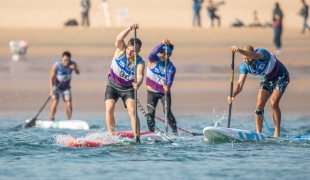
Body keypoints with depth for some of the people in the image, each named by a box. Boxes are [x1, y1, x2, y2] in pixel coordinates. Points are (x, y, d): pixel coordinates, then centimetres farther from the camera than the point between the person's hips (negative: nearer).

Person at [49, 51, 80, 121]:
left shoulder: (72, 64, -17)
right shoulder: (56, 65, -23)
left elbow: (77, 73, -33)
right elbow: (51, 78, -22)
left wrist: (75, 69, -56)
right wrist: (51, 89, -31)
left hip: (66, 86, 2)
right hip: (56, 86, -2)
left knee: (69, 102, -12)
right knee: (55, 101, -20)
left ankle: (69, 120, -6)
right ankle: (51, 119, -16)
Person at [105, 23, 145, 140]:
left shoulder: (140, 63, -22)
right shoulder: (121, 50, -19)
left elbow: (140, 76, -39)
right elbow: (119, 39, -39)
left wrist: (138, 83, -62)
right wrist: (129, 29, -53)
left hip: (128, 88, -1)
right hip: (113, 85, 1)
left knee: (132, 111, -15)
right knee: (109, 109, -15)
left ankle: (137, 139, -16)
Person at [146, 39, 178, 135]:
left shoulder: (171, 67, -12)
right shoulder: (154, 60, -11)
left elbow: (170, 80, -28)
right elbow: (152, 53, -35)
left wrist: (167, 86, -52)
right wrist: (162, 44, -49)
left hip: (164, 92, -1)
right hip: (152, 91, 1)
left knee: (167, 112, -15)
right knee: (150, 113, -7)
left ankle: (175, 132, -13)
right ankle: (151, 132, 3)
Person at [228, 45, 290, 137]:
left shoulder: (262, 52, -33)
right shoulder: (244, 66, -16)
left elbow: (255, 55, -58)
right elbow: (240, 83, -22)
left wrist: (239, 50, -75)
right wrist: (233, 95, -43)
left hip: (281, 77, -6)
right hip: (267, 79, 6)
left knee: (273, 103, -21)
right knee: (259, 104, -10)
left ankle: (277, 133, -15)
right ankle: (258, 133, -4)